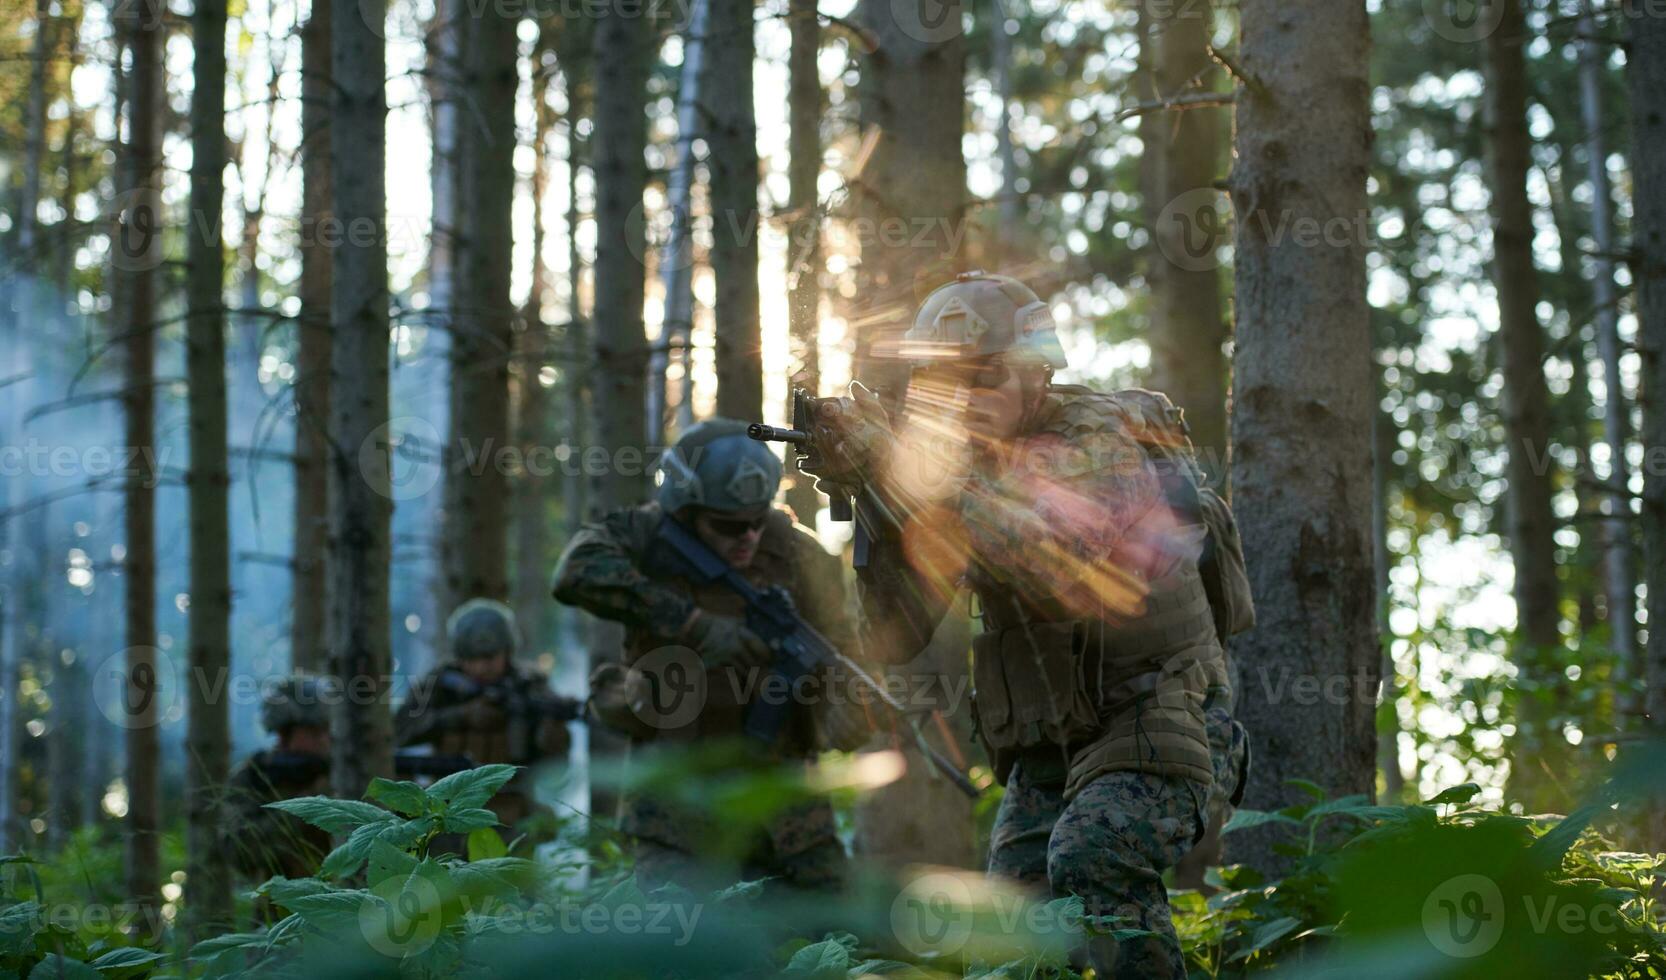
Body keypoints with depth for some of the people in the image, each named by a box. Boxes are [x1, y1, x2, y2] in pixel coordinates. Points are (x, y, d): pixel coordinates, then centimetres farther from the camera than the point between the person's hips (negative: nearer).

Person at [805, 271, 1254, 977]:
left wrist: (900, 467, -33)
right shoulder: (956, 469, 6)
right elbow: (895, 638, 1)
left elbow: (1046, 537, -35)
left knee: (1092, 858, -30)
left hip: (1157, 730, -7)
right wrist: (871, 502, -14)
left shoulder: (1104, 436, -13)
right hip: (1047, 754, 7)